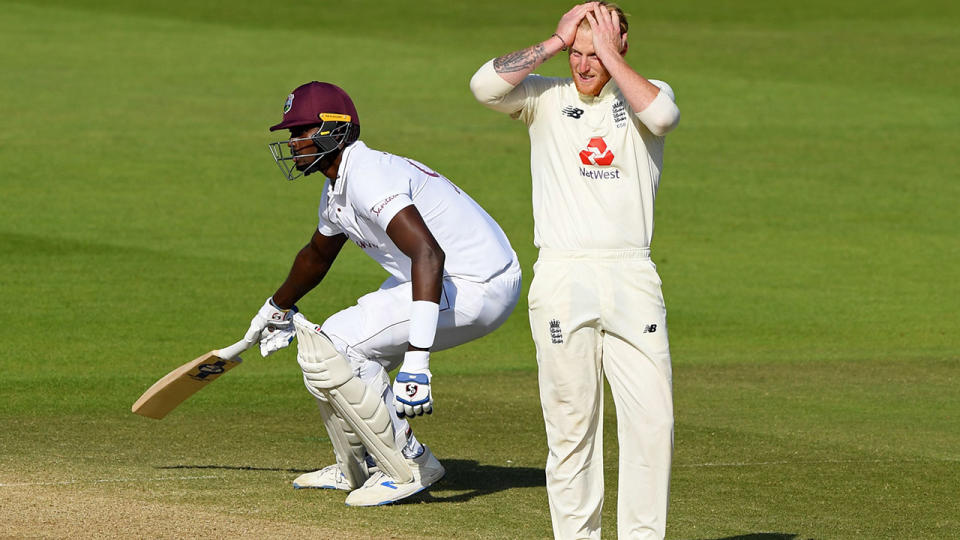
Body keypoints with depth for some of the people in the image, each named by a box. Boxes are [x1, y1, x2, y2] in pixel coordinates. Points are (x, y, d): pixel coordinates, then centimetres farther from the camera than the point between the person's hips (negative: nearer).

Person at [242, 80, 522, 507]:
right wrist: (277, 309, 51)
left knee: (326, 352, -13)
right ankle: (355, 471, 35)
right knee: (336, 343, 20)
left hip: (479, 289, -10)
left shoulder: (368, 177, -22)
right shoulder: (337, 189, 11)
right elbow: (317, 254, 34)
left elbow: (429, 255, -36)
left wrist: (416, 364, -42)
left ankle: (408, 467, -4)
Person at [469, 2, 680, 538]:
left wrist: (611, 55, -7)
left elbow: (664, 115, -15)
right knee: (571, 423, -1)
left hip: (632, 277, 1)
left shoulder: (645, 94, 10)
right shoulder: (547, 98, 9)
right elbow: (486, 85, -10)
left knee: (652, 417, -5)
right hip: (563, 279, -1)